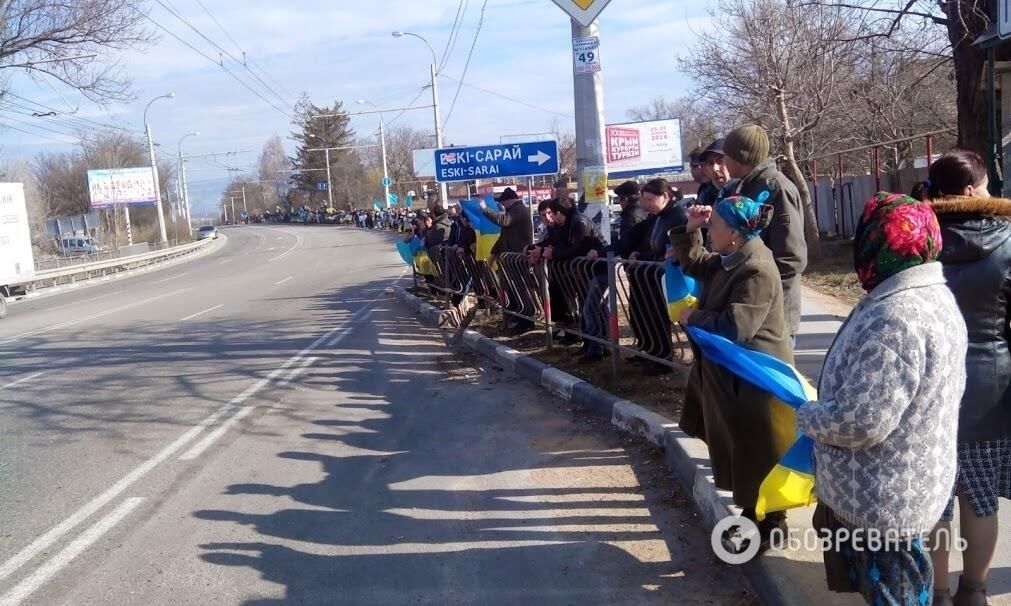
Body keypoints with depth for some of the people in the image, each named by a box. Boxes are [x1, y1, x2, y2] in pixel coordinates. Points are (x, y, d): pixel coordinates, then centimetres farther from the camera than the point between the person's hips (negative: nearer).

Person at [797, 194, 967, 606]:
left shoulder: (894, 319, -30)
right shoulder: (934, 296, 4)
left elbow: (861, 421, -30)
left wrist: (806, 416, -12)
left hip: (882, 498, -10)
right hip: (903, 487, 10)